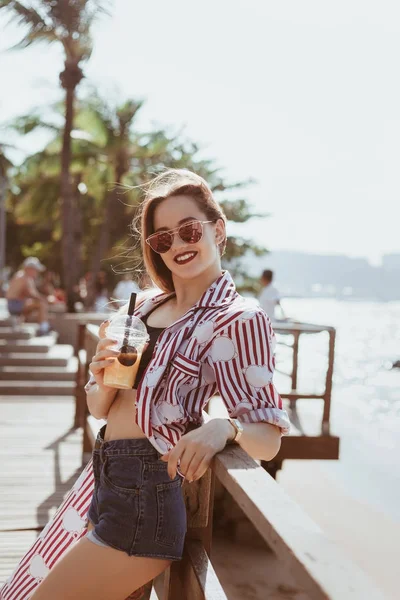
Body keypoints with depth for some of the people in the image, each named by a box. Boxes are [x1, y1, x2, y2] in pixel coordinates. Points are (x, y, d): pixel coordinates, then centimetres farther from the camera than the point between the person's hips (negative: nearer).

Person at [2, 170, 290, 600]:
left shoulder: (238, 320, -12)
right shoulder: (144, 306, 10)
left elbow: (269, 439, -15)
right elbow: (99, 409, 13)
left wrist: (223, 427, -36)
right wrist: (104, 382, -9)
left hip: (146, 497, -8)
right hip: (101, 482, 8)